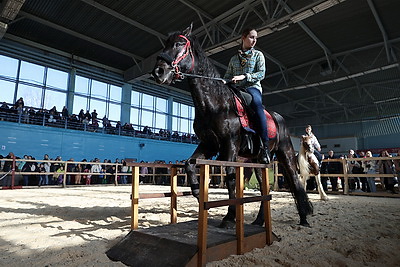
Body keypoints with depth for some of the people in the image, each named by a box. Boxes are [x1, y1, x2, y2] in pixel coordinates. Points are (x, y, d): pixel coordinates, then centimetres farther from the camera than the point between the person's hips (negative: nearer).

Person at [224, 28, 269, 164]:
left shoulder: (258, 55, 16)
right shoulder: (234, 58, 23)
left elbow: (261, 74, 1)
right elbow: (227, 76, 21)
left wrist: (244, 76, -14)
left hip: (253, 88, -3)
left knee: (256, 103, -38)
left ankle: (265, 147, -42)